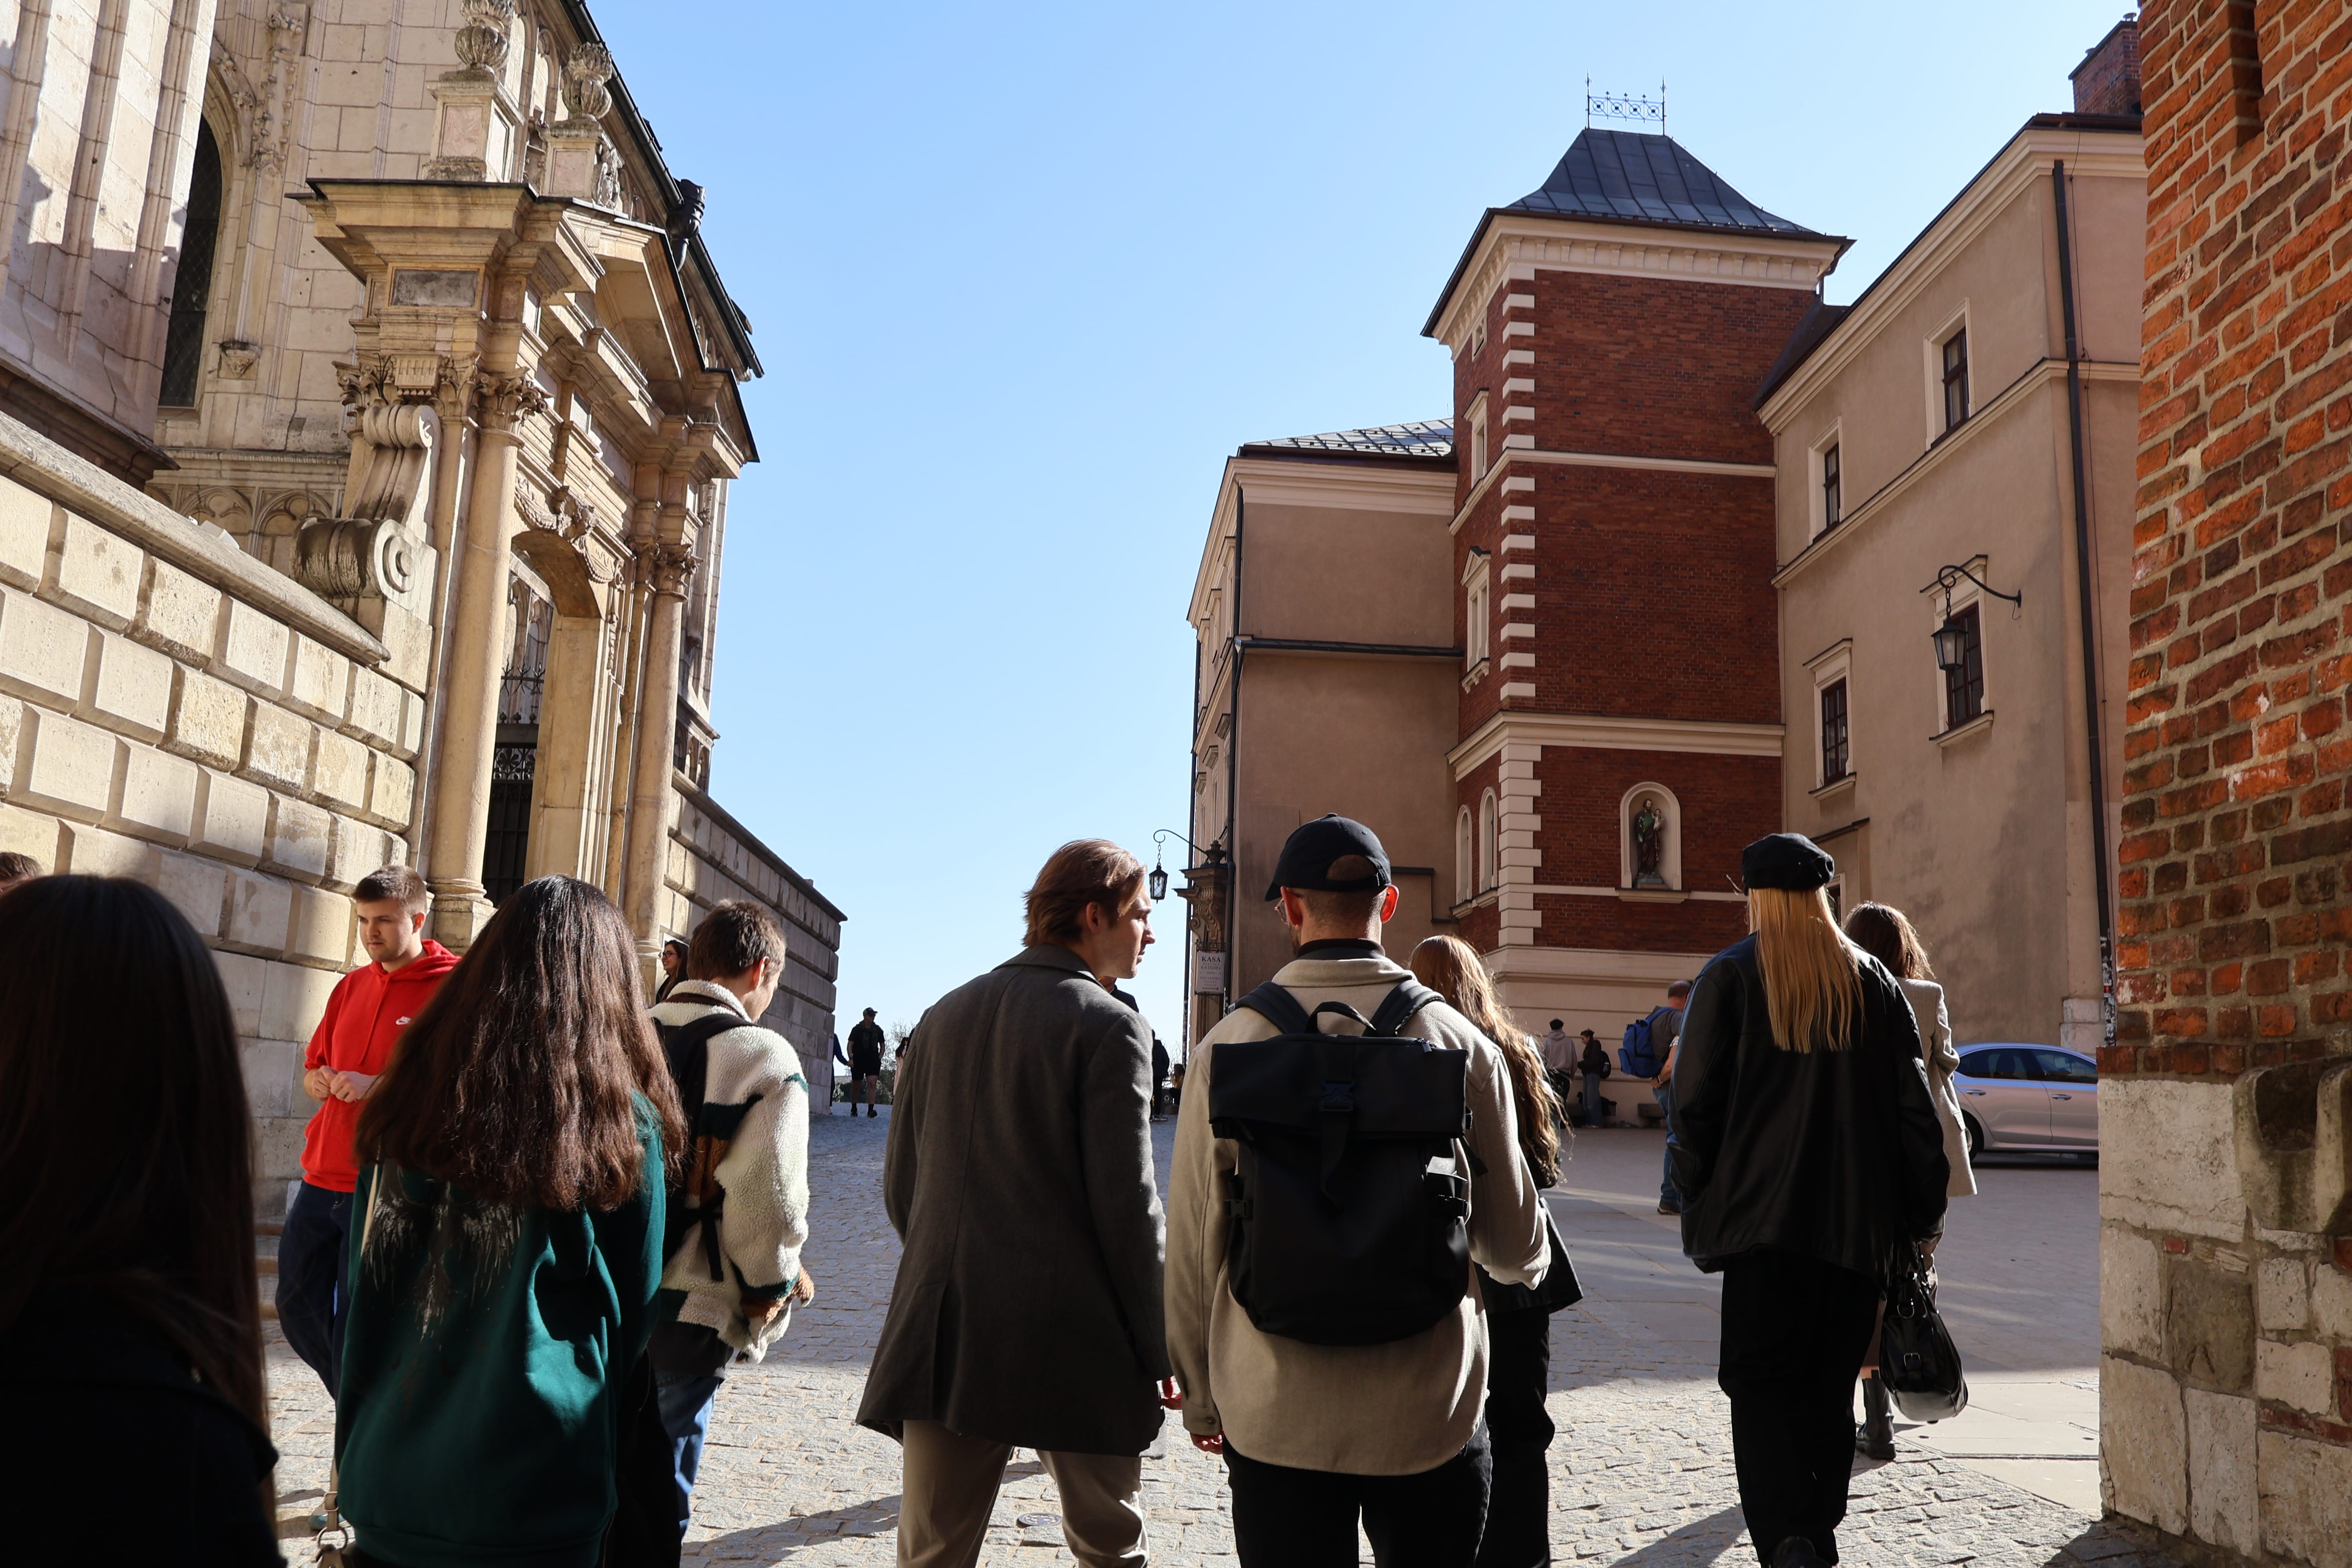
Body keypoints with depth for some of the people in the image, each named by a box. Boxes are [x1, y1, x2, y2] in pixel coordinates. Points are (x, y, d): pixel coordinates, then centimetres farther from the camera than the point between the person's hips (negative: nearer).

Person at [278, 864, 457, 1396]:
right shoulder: (351, 987, 14)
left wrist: (378, 1087, -22)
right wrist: (319, 1080, 1)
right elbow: (313, 1068, 24)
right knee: (298, 1311, 14)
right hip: (322, 1178, 7)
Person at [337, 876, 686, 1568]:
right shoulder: (623, 1124, -12)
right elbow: (634, 1311, 1)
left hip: (388, 1488, 3)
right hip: (536, 1500, -3)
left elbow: (361, 1292, 5)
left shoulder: (409, 1100, -5)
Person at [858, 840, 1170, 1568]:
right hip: (1075, 1343, -5)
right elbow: (1127, 1206, -13)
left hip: (946, 1336, 5)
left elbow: (900, 1180, 13)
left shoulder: (945, 1015, 10)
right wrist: (1161, 1350, -4)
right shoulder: (1110, 1028, -9)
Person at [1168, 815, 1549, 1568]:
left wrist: (1200, 1394, 11)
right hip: (1431, 1416, 0)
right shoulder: (1461, 1044, -6)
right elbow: (1517, 1246, 0)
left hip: (1274, 1418, 0)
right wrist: (1527, 1262, 24)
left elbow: (1192, 1247, -4)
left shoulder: (1227, 1047, -8)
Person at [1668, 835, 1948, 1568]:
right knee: (1830, 1382, 15)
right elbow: (1913, 1104, 6)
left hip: (1762, 1213, -3)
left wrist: (1700, 1207, 2)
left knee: (1762, 1379, 0)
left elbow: (1695, 1103, -6)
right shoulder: (1872, 979, 7)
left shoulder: (1729, 976, -3)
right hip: (1858, 1221, 4)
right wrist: (1922, 1211, 11)